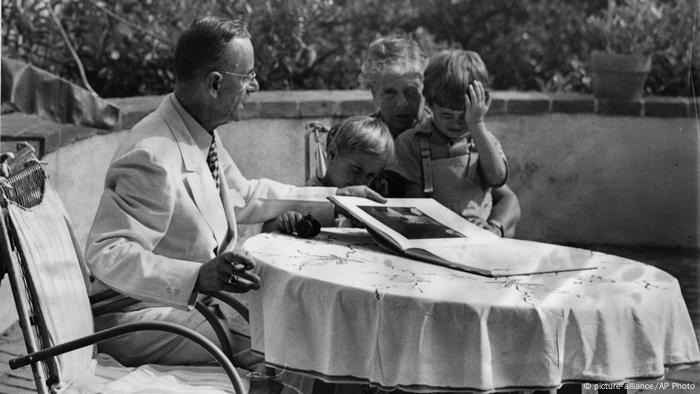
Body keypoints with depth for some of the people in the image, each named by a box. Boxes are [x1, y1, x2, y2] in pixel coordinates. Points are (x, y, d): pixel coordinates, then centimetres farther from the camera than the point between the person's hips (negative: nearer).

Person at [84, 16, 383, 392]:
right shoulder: (154, 158, -28)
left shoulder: (202, 134, 1)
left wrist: (334, 198, 17)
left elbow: (243, 195, 19)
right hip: (142, 317, -9)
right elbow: (106, 253, -31)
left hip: (193, 298, 9)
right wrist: (197, 277, -43)